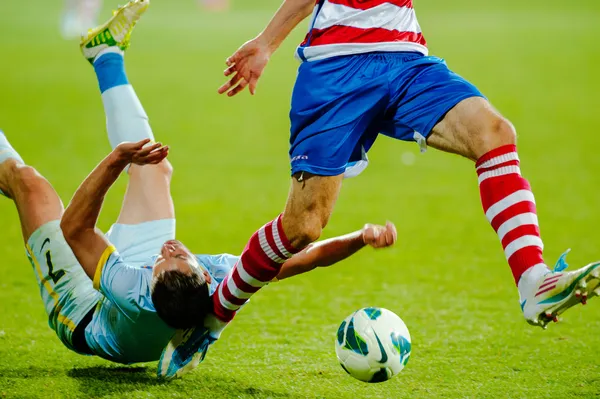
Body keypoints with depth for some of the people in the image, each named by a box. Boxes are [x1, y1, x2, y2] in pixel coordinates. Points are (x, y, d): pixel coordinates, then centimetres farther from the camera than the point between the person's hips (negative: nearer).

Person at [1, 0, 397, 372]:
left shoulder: (132, 291, -51)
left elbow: (74, 228, -46)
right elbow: (310, 255, -40)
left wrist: (116, 159, -57)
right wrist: (362, 237, -57)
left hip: (85, 322, -4)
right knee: (153, 169, 12)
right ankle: (106, 54, 34)